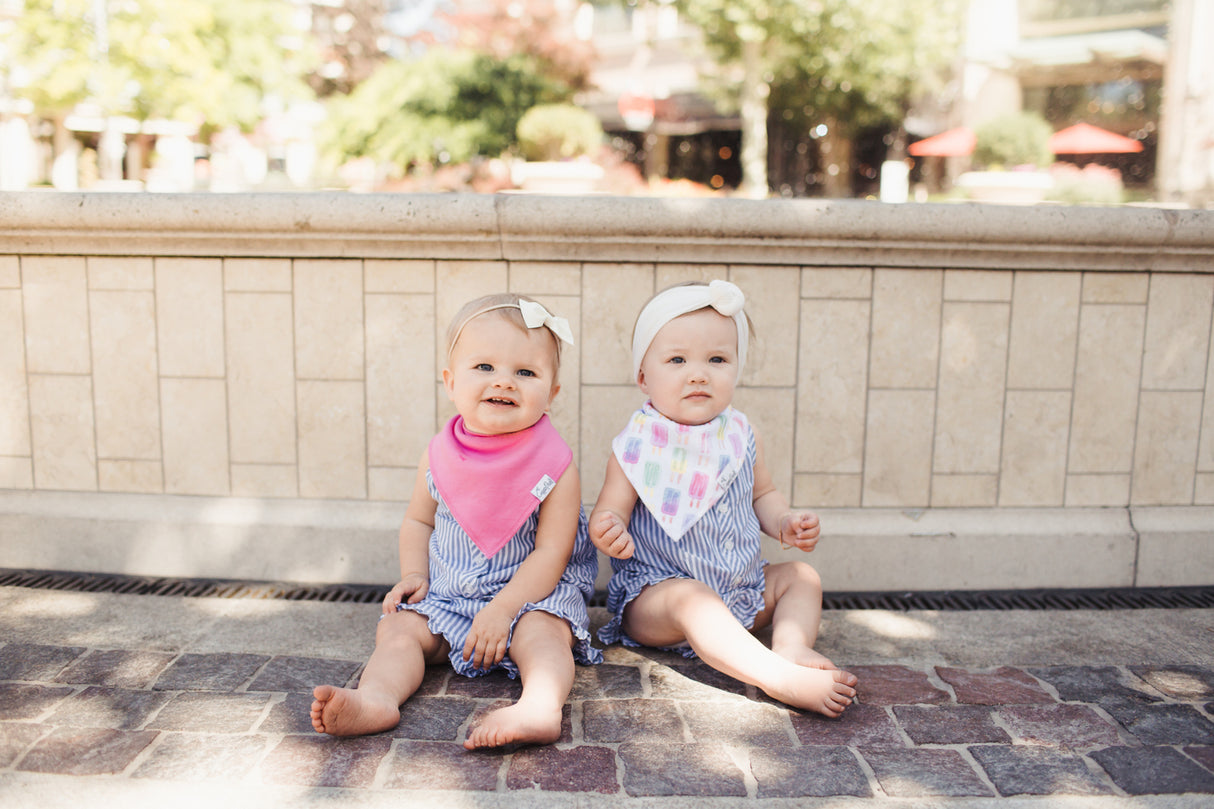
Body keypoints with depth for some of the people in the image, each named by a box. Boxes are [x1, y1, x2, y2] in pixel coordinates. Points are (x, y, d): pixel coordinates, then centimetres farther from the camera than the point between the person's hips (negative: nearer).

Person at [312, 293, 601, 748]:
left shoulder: (555, 466, -14)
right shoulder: (439, 457, -1)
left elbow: (551, 553, -16)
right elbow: (418, 521, 15)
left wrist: (502, 610, -24)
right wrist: (413, 574, -3)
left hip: (531, 591, -4)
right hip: (446, 594, 4)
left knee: (541, 632, -31)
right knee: (398, 626, -15)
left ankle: (541, 707, -53)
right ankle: (377, 697, -37)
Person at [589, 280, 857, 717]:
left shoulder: (741, 438, 3)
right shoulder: (636, 448, -11)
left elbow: (762, 494, 17)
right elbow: (609, 512, -10)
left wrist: (784, 522, -4)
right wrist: (609, 531, -33)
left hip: (740, 587, 7)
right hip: (655, 591, -6)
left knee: (801, 577, 2)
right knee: (692, 598, -35)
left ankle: (793, 647, -22)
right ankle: (781, 679, -44)